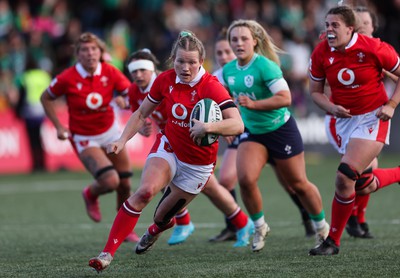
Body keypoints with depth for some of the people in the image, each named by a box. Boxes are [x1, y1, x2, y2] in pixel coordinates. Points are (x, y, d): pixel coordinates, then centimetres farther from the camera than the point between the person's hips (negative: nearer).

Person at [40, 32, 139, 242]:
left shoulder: (110, 73, -11)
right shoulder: (67, 78, -18)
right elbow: (46, 98, -2)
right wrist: (59, 126, -6)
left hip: (110, 132, 4)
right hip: (84, 139, -4)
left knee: (125, 185, 4)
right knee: (110, 181, -22)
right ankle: (90, 194, 15)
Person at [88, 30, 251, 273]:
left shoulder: (211, 87, -23)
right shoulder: (165, 80, -9)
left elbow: (237, 125, -35)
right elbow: (142, 113, 6)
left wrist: (209, 127, -51)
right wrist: (123, 140, -6)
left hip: (198, 162, -2)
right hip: (169, 147, 2)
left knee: (163, 215, 12)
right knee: (145, 191, -26)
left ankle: (155, 229, 53)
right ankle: (108, 253, -24)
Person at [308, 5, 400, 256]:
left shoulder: (373, 48, -16)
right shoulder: (321, 54, -5)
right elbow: (315, 91, 5)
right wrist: (332, 108, -14)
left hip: (373, 119, -5)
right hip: (345, 120, 5)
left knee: (345, 177, -18)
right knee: (362, 186, 6)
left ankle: (333, 241, -5)